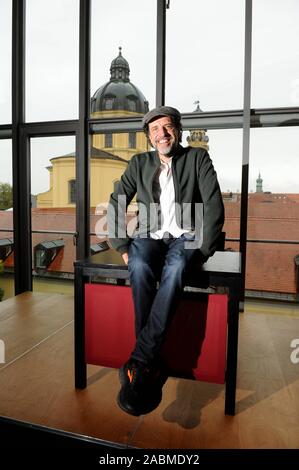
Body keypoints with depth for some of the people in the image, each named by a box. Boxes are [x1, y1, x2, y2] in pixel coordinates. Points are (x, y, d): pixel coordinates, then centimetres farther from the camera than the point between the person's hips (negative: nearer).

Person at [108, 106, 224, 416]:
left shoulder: (198, 158, 8)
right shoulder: (139, 163, 14)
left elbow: (214, 205, -2)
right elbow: (116, 204, 6)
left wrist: (203, 249, -13)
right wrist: (122, 247, -6)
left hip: (184, 236, -1)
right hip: (149, 236, 2)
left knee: (175, 269, -36)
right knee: (140, 268, -33)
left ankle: (140, 361, -32)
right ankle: (153, 365, -26)